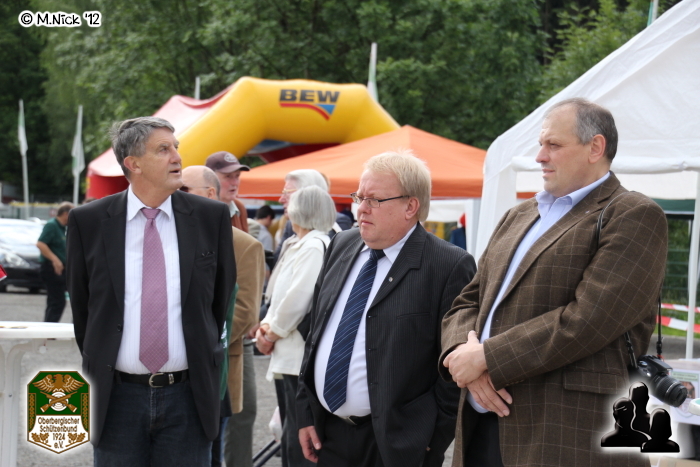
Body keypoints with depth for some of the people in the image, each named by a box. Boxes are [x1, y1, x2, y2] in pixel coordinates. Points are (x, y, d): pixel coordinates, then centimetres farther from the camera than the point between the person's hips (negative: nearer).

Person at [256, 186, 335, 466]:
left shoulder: (315, 246, -15)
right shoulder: (300, 246, 16)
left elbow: (297, 299, -20)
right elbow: (281, 295, 20)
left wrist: (273, 333, -7)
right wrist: (266, 325, 3)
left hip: (302, 358, -10)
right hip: (295, 357, 10)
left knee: (300, 442, -7)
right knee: (292, 436, 15)